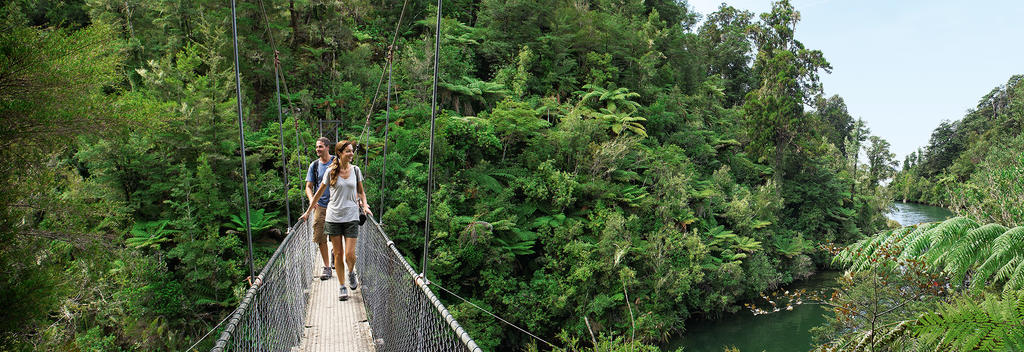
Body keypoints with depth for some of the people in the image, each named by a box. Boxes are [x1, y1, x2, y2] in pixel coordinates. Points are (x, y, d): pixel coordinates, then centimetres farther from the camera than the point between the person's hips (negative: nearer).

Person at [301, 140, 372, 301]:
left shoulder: (355, 170, 3)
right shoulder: (331, 171, -2)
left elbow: (361, 191, 16)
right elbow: (320, 192, 9)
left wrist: (365, 206, -1)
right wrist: (309, 210, 13)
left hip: (351, 216, 1)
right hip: (333, 216, 0)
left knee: (350, 255, -6)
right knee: (338, 254, 4)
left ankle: (351, 273, 27)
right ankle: (342, 287, 17)